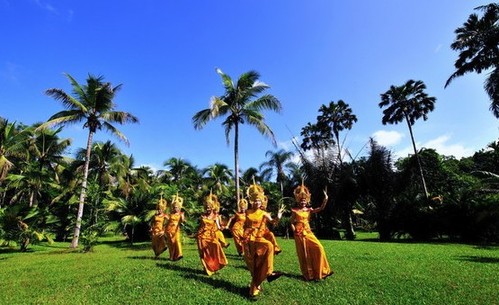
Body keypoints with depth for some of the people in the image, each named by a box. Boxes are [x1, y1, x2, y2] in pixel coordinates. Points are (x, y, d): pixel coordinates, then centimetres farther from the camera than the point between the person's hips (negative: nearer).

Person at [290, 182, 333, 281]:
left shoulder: (309, 210, 6)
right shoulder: (295, 211, -3)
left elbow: (320, 209, -7)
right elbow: (291, 222, 2)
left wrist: (325, 200, -20)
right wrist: (295, 231, -9)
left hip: (308, 232, 4)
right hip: (299, 234, -4)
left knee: (319, 248, -6)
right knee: (304, 254, 4)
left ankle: (320, 272, 10)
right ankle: (308, 275, 19)